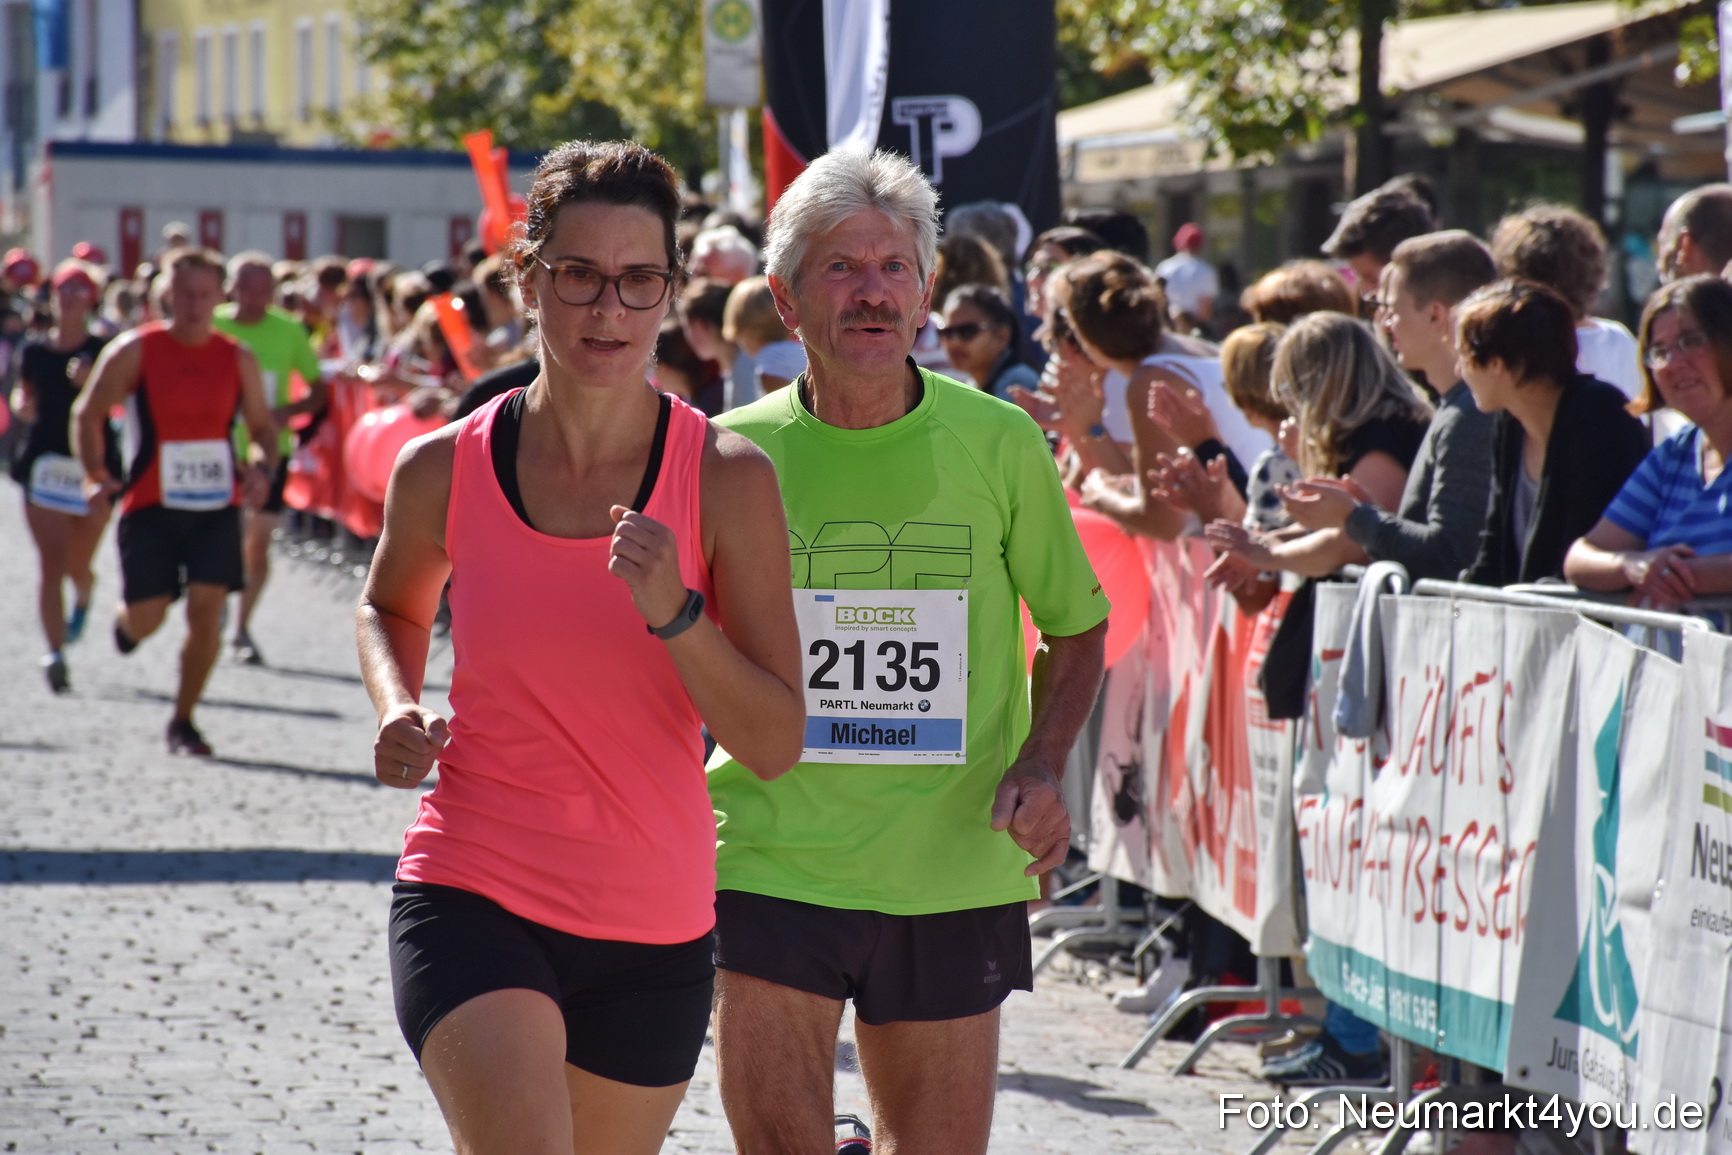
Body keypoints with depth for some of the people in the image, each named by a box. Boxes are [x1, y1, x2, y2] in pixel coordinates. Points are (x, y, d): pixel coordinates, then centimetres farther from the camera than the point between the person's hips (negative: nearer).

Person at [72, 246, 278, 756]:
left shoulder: (238, 359, 4)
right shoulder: (135, 351, -4)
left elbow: (263, 426, 14)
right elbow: (88, 413, 2)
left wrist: (264, 468, -7)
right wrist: (98, 476, -11)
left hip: (217, 506, 2)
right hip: (151, 504, -2)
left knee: (207, 610, -8)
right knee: (147, 619, -1)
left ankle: (183, 721, 6)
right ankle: (125, 617, 39)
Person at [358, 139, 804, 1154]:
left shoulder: (727, 479, -7)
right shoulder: (444, 471, -3)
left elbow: (775, 746, -9)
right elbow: (390, 606, 21)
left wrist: (673, 611, -23)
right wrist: (398, 710, 1)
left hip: (654, 925, 1)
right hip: (471, 895, -1)